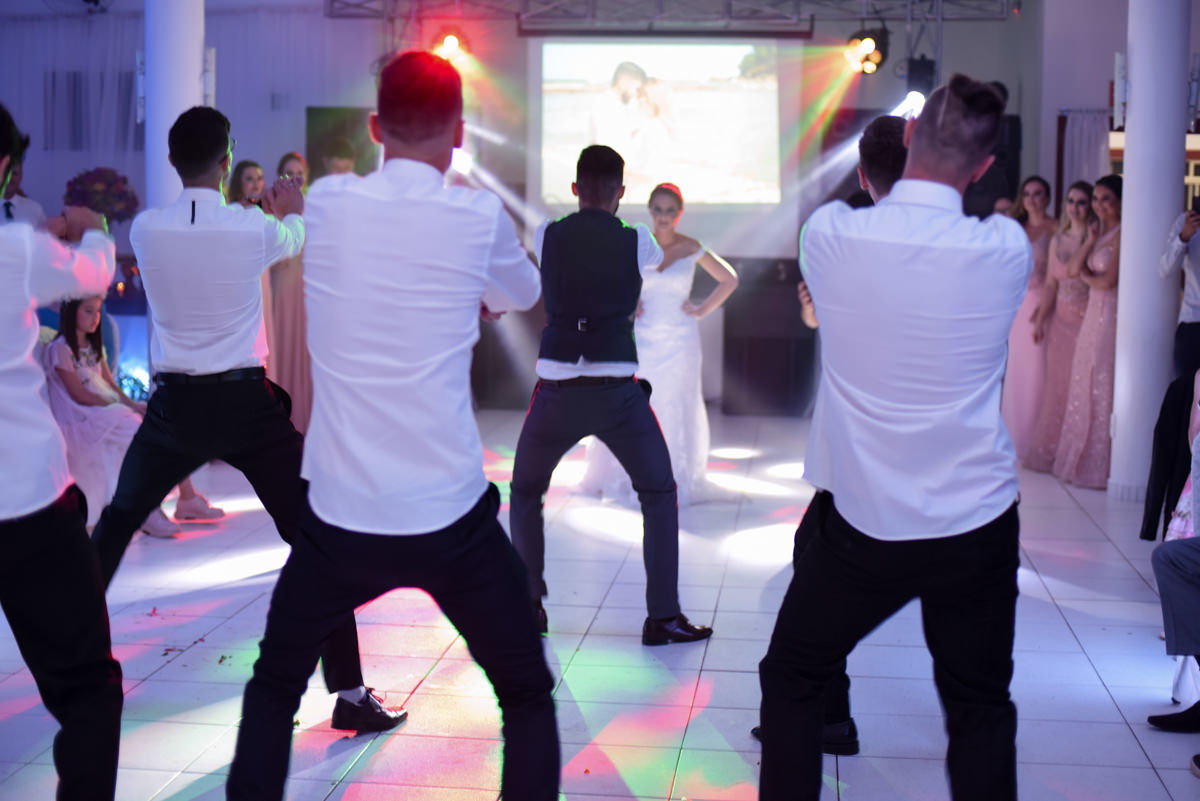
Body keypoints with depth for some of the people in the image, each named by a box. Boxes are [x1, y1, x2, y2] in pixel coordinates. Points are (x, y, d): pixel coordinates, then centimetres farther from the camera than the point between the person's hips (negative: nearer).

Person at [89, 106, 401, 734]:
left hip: (175, 404, 3)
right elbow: (294, 240, 16)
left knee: (118, 519, 27)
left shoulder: (145, 228, -2)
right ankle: (349, 695, -2)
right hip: (246, 403, -3)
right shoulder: (254, 228, -8)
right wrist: (292, 210, 40)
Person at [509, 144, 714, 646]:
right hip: (618, 392, -1)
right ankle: (662, 617, 12)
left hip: (557, 391, 1)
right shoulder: (636, 241, 1)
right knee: (659, 495, 16)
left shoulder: (546, 237, 3)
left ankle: (528, 605, 23)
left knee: (525, 493, 24)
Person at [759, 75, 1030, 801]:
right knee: (982, 710, 16)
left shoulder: (830, 234, -12)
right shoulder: (1008, 250, -11)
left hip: (866, 524, 0)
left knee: (792, 679, 19)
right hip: (979, 524, 1)